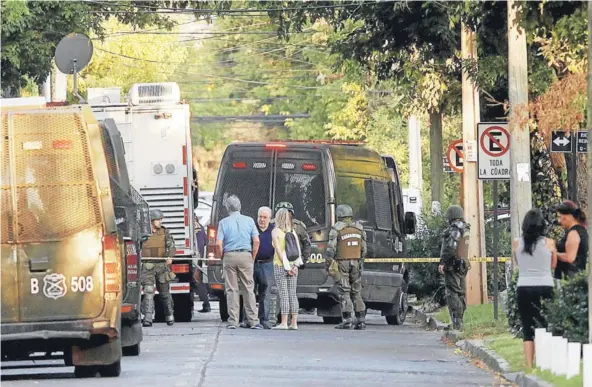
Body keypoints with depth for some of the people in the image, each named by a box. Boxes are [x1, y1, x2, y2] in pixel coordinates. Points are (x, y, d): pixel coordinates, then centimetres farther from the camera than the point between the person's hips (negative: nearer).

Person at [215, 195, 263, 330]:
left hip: (229, 256, -1)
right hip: (246, 256, 1)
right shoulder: (249, 221, 3)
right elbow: (256, 241, -3)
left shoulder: (224, 222, 0)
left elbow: (218, 244, -8)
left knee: (232, 290, 4)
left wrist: (222, 258, 7)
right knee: (248, 289, 3)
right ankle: (253, 321, 0)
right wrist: (253, 257, 7)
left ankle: (233, 322, 2)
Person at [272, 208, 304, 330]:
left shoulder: (276, 232, -5)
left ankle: (284, 323, -9)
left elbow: (279, 251, -12)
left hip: (280, 265, -4)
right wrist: (295, 265, -3)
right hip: (293, 265, 4)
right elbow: (298, 250, 2)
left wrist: (286, 267, -11)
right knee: (292, 294, 6)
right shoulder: (293, 232, 8)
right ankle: (294, 323, 4)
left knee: (283, 294, -6)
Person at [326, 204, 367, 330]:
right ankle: (361, 320, 5)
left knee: (344, 292, -3)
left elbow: (331, 248, -11)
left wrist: (329, 263, -2)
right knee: (356, 292, 10)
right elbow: (364, 249, 10)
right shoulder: (359, 228, 8)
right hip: (356, 262, 4)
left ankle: (347, 321, -9)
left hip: (342, 263, -4)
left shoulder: (336, 229, -7)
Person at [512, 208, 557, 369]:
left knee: (527, 330, 6)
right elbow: (553, 265, 9)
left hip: (524, 288, 1)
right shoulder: (549, 243, -5)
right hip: (545, 288, -1)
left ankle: (529, 366, 2)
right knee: (547, 327, 7)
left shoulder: (517, 243, -1)